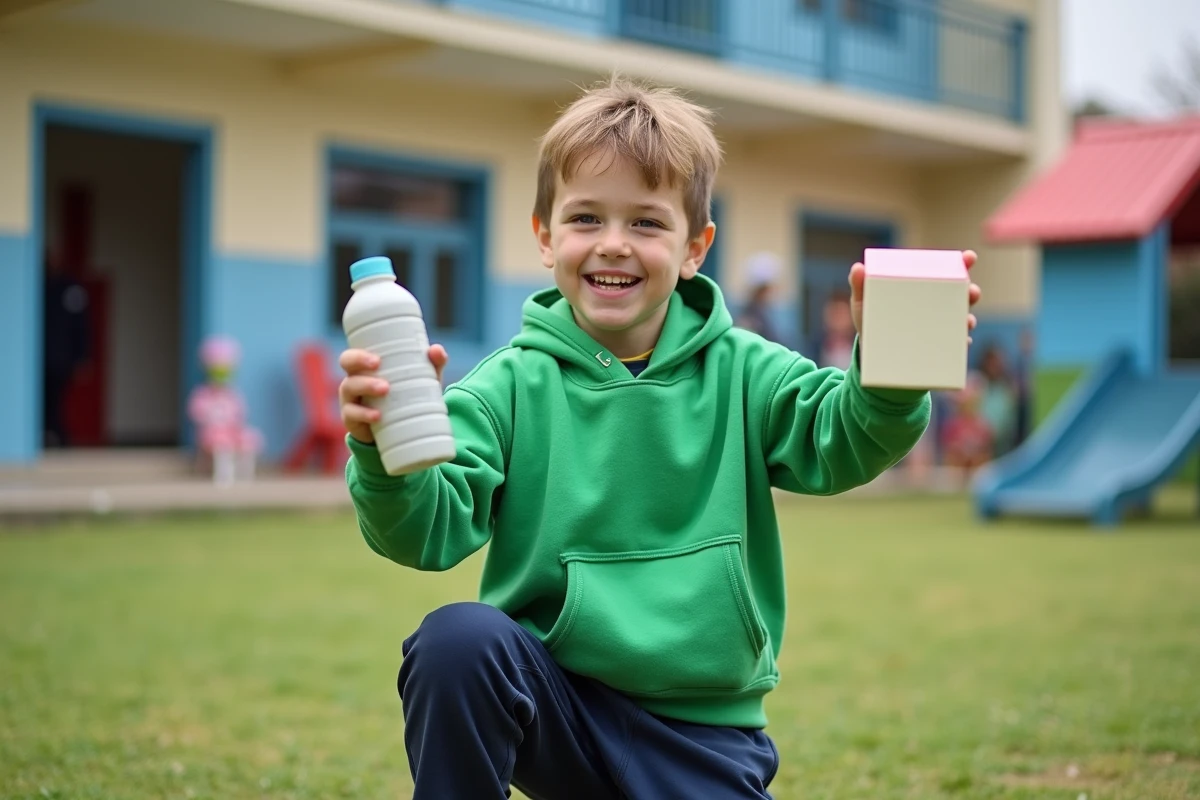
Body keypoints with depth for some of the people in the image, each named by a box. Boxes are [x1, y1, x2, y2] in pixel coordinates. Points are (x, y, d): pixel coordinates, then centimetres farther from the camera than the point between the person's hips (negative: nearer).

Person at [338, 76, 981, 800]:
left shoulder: (738, 373, 0)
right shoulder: (514, 386, -5)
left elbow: (839, 440, -16)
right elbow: (431, 530, -14)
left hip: (704, 733, 2)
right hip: (553, 703, -1)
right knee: (456, 637, -29)